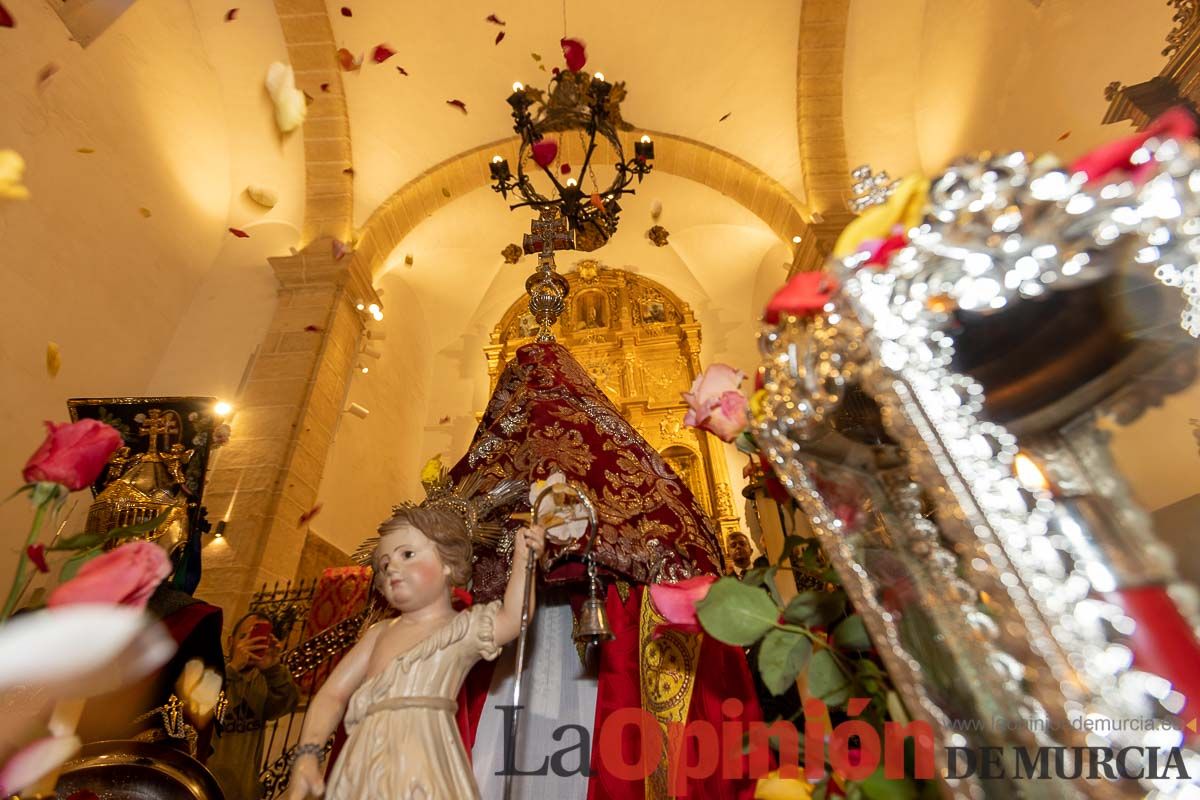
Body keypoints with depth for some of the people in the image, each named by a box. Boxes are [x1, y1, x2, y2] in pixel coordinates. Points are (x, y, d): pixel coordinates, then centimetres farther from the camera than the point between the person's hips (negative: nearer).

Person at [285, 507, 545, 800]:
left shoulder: (462, 626, 0)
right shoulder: (380, 632, 15)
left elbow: (512, 619, -17)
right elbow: (332, 695, 12)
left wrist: (523, 557, -17)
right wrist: (308, 752, -3)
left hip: (419, 767, -4)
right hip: (361, 770, 5)